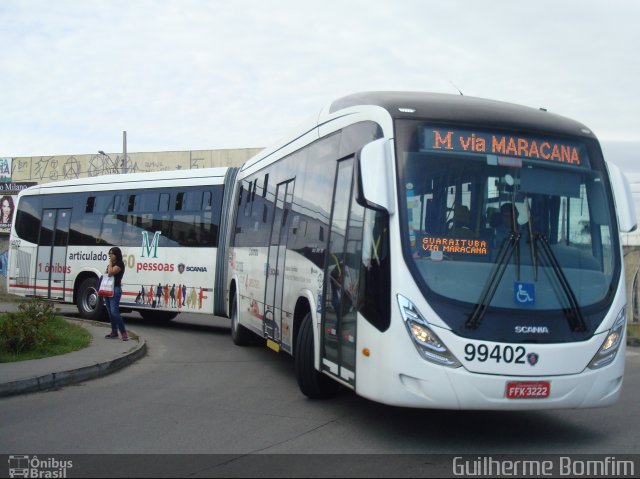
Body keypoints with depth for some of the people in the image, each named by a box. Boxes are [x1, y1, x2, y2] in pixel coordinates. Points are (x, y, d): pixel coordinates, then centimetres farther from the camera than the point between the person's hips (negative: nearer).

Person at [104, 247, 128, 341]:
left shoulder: (119, 264, -9)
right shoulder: (111, 264, 18)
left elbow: (111, 273, -22)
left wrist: (110, 262, -12)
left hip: (115, 290, -9)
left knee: (114, 312, -16)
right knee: (110, 312, 10)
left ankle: (124, 332, -14)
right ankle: (114, 332, 15)